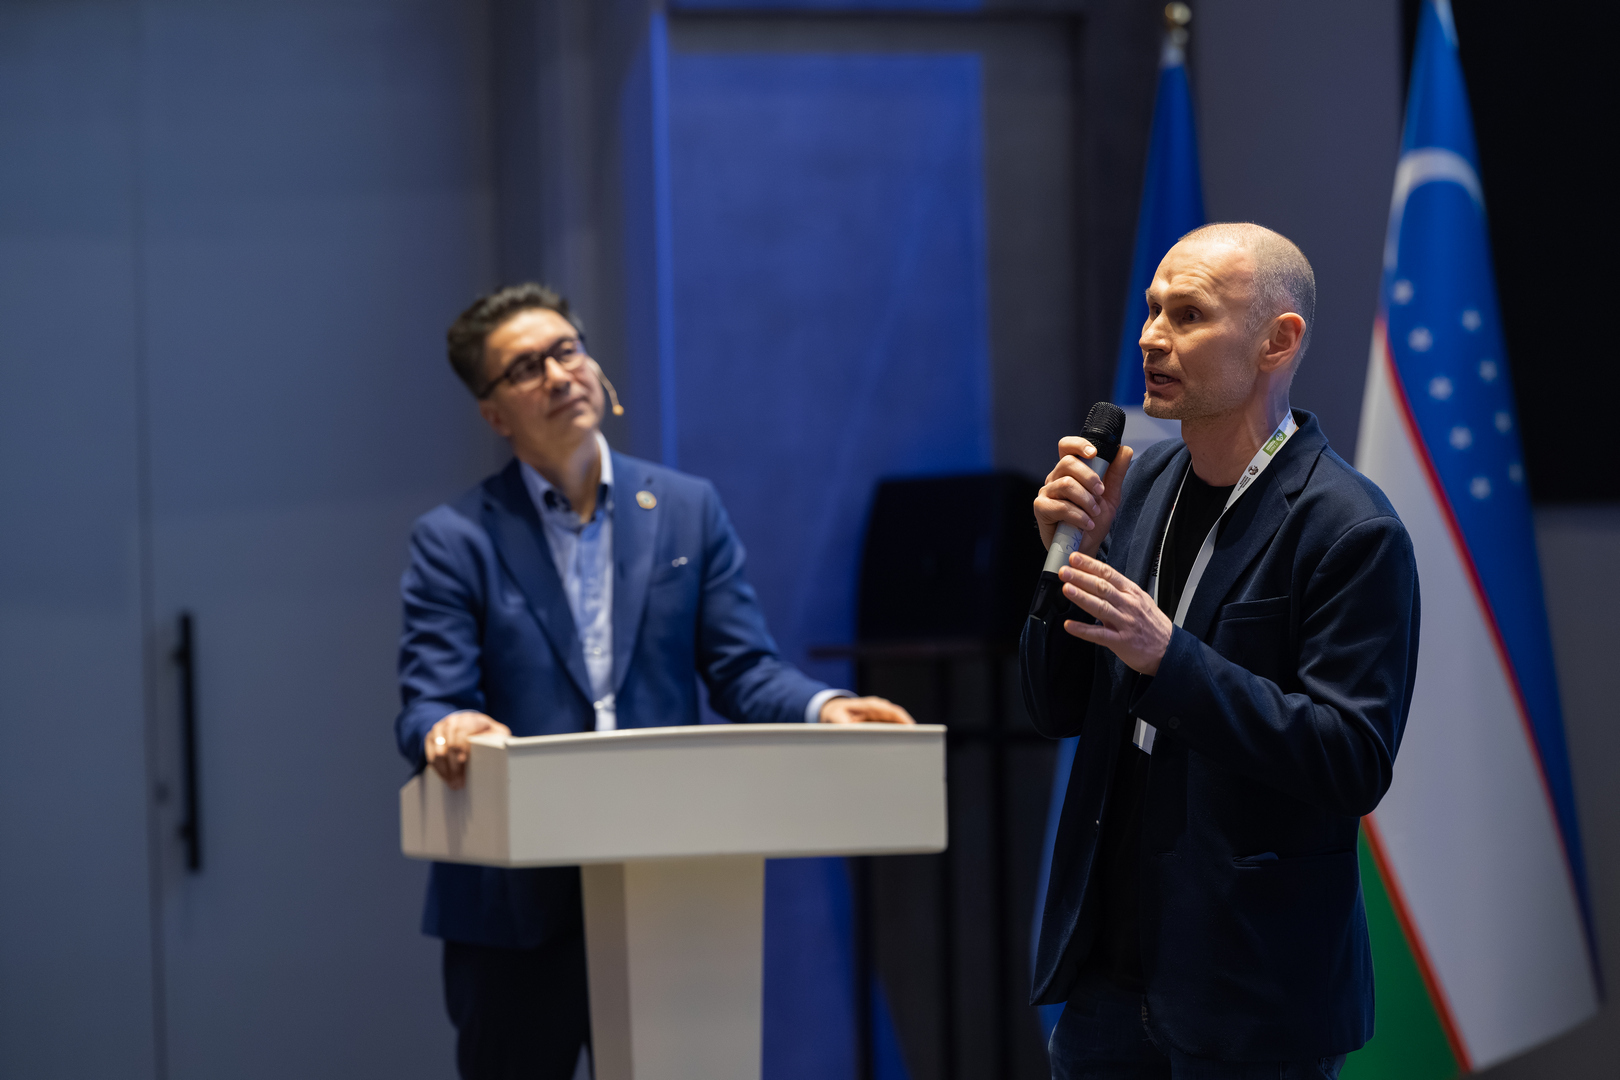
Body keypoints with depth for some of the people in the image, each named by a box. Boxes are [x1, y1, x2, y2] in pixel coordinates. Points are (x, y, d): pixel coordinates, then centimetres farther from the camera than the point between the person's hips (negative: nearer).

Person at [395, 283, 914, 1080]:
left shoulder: (687, 510, 10)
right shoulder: (454, 540, 3)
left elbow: (741, 667, 4)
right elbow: (427, 700, -6)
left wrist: (821, 708, -17)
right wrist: (445, 729, -31)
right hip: (515, 904, -2)